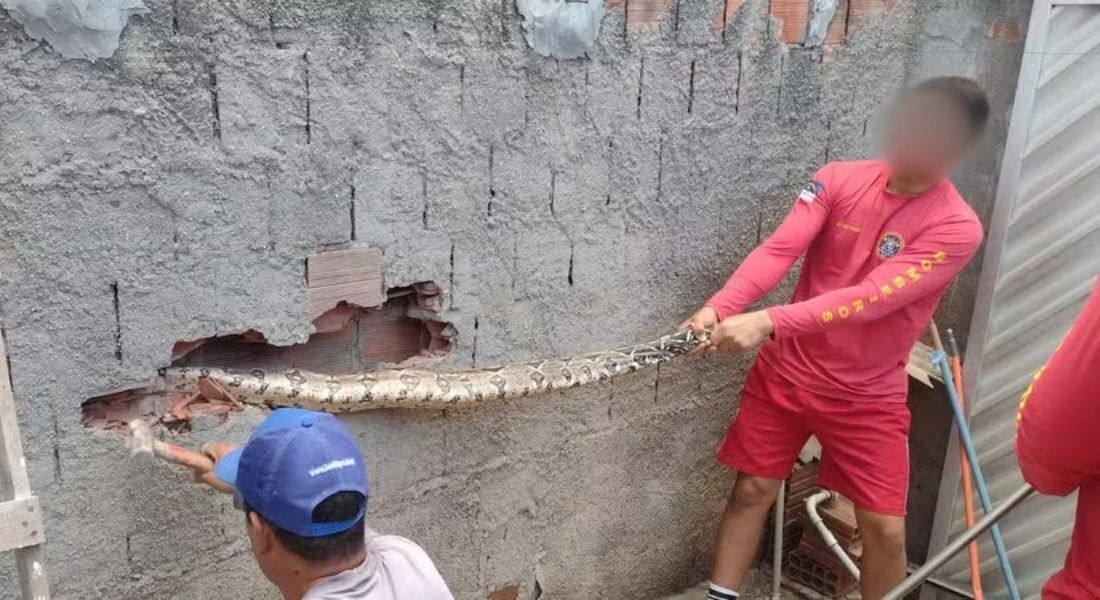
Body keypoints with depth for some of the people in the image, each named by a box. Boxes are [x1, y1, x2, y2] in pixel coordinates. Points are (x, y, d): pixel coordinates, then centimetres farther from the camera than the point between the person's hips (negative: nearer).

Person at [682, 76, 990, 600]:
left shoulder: (956, 227, -15)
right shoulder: (839, 179, -5)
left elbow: (870, 298, -27)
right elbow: (778, 250, -17)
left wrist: (769, 322, -38)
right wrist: (719, 307, -34)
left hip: (867, 396, -2)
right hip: (786, 371, 2)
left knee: (886, 529, 2)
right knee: (752, 491, 10)